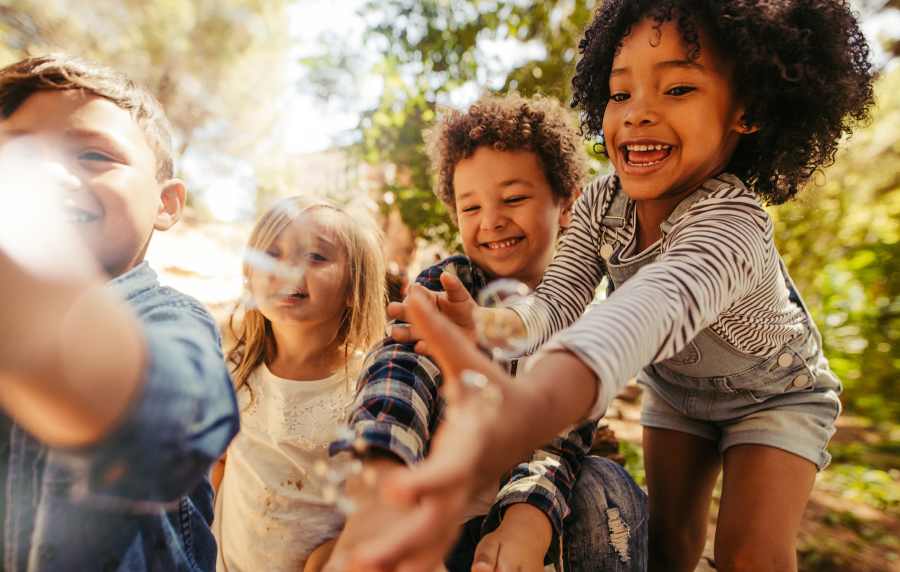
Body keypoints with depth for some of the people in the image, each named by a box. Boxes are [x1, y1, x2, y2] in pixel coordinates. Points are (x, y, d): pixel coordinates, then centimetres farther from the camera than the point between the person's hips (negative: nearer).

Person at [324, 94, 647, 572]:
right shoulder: (444, 286, -11)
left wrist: (524, 526, -43)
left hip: (527, 512, 2)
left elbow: (562, 439, -20)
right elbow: (401, 367, -32)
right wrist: (377, 492, -53)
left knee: (605, 488, -27)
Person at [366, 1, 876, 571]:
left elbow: (655, 303, -64)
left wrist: (528, 407, -84)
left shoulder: (733, 224, -42)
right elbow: (558, 300, -28)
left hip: (775, 396, -4)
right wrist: (494, 321, -53)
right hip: (676, 389, 5)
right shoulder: (602, 201, -21)